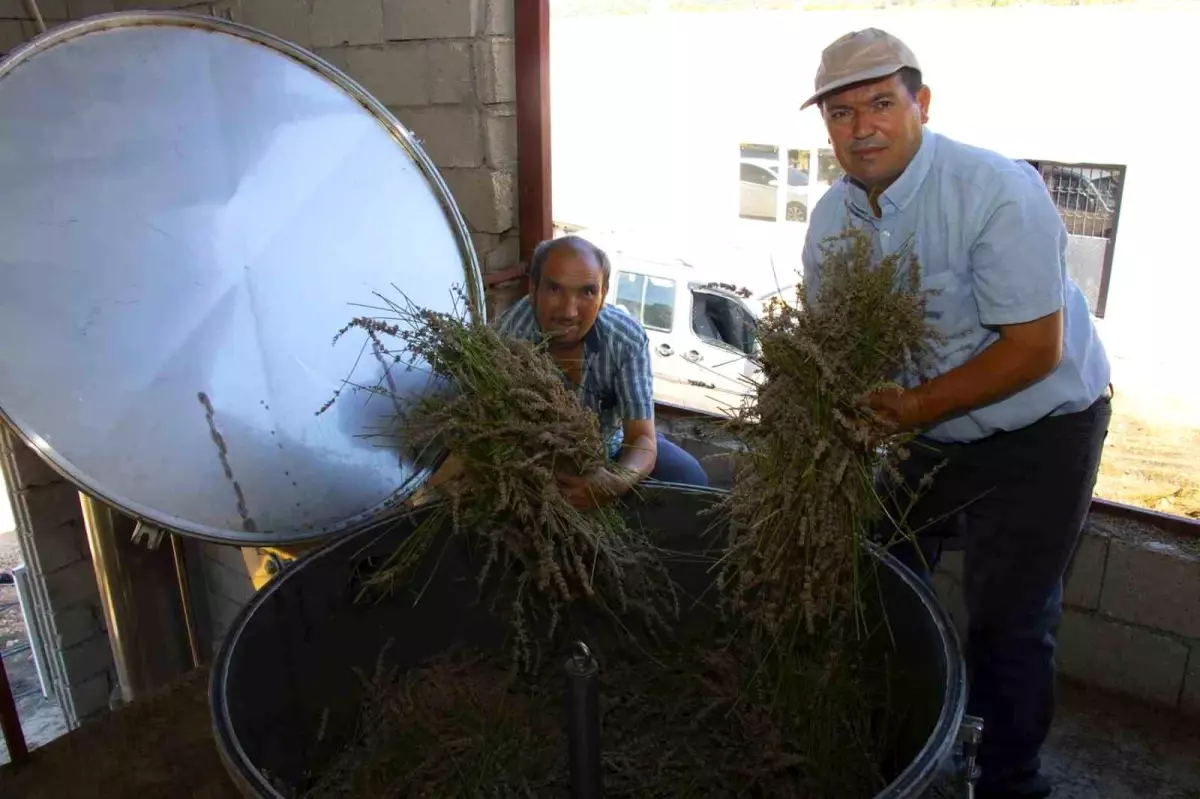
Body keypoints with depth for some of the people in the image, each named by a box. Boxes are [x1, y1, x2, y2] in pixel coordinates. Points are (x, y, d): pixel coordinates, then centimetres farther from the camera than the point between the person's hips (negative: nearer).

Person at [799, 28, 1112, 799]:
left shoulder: (998, 192, -26)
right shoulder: (833, 216, -7)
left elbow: (1034, 348, -26)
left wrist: (918, 408, -28)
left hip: (1038, 428, -6)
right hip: (925, 427, 6)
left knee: (1009, 623, 2)